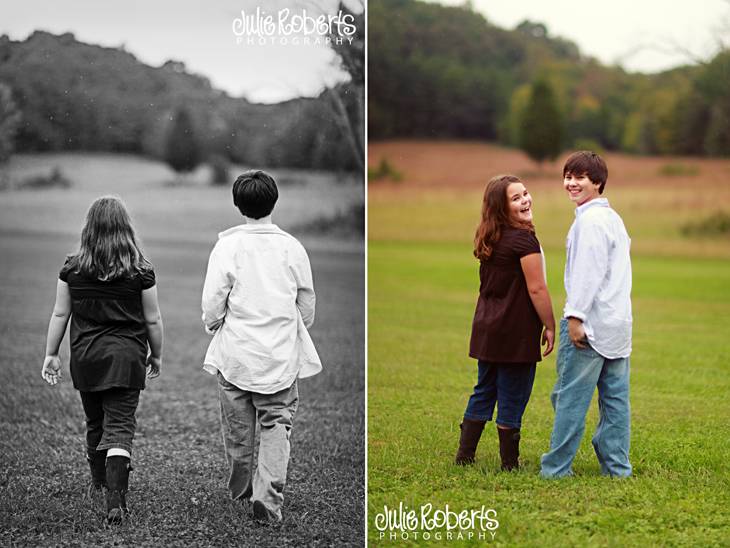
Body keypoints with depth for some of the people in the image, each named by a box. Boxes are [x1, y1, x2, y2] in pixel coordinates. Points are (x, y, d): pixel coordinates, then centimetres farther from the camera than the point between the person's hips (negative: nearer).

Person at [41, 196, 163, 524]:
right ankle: (115, 500, -15)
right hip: (126, 356, -2)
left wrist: (51, 354, 13)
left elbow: (60, 314, 4)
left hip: (85, 356, 2)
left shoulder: (73, 268, -1)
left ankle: (98, 483, 38)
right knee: (120, 427, -3)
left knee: (94, 423, 20)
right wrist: (156, 355, 14)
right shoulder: (140, 271, -6)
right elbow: (153, 320, 0)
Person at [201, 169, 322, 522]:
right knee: (276, 426, 5)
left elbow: (213, 304, -10)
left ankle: (240, 490, 33)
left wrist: (213, 325, 12)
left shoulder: (227, 246, -10)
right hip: (281, 356, 0)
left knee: (237, 428, 15)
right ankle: (268, 498, -10)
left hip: (236, 352, 0)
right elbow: (307, 307, 5)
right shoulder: (292, 248, -4)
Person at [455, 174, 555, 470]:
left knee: (484, 391, 16)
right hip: (516, 331, -8)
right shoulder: (523, 239, -16)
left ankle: (465, 454, 19)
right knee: (512, 398, 2)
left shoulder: (489, 240, 10)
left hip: (487, 328, 8)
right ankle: (510, 462, 11)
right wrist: (550, 327, -8)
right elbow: (537, 289, -17)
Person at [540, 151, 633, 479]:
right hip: (617, 322, 10)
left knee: (570, 396, -5)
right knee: (615, 396, 9)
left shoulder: (590, 220, -13)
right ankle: (617, 467, 11)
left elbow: (588, 271, -19)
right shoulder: (613, 218, 19)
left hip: (590, 325, -10)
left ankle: (556, 468, -1)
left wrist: (575, 316, -19)